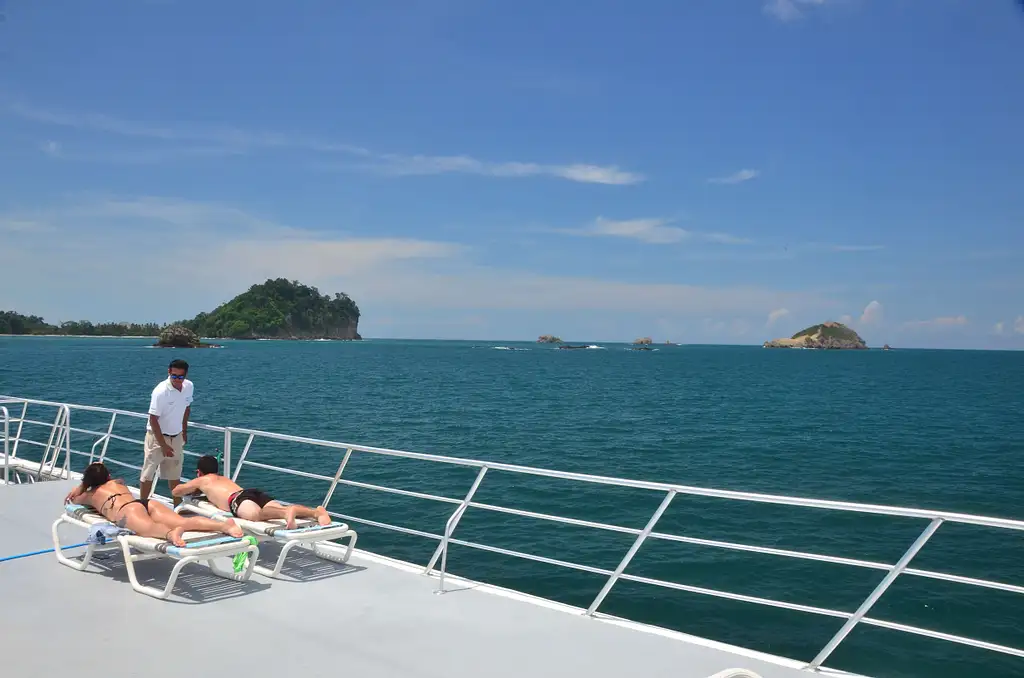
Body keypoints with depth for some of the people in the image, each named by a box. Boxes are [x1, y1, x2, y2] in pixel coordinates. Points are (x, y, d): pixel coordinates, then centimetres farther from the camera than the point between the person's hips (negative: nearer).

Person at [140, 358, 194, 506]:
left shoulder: (189, 387, -6)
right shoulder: (161, 391, -23)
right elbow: (153, 420, -21)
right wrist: (163, 445, -21)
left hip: (176, 436, 6)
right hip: (157, 436, -6)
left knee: (175, 473, 15)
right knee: (149, 472, -2)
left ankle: (178, 505, 25)